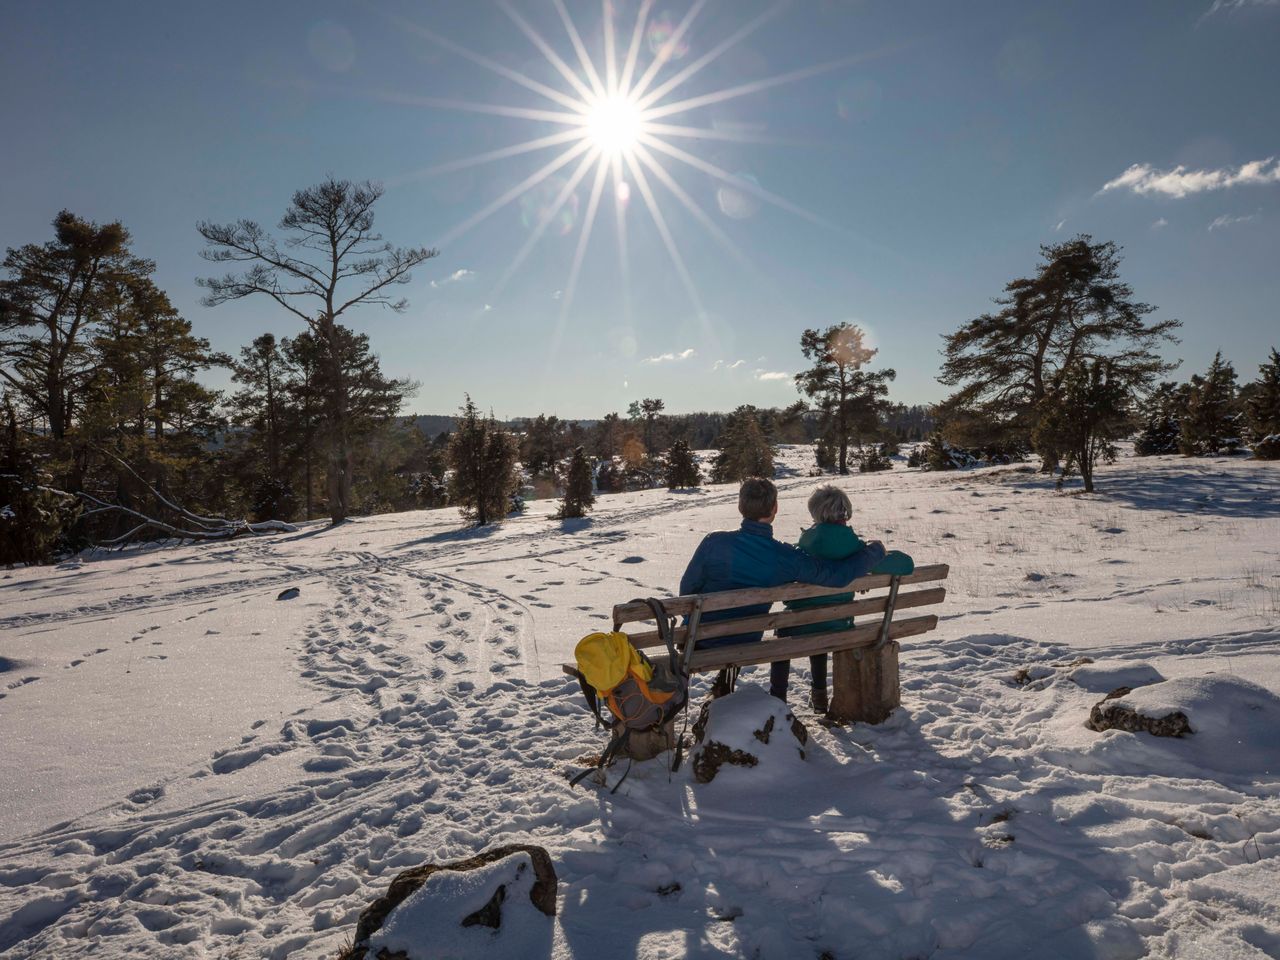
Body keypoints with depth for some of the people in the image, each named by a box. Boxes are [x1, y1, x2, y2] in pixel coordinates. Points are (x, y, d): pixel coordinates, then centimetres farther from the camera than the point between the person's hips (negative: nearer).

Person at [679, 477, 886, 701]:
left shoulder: (714, 542, -18)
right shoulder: (786, 558, -17)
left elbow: (687, 588, -7)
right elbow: (840, 574, -11)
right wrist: (875, 550, 8)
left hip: (698, 644, 0)